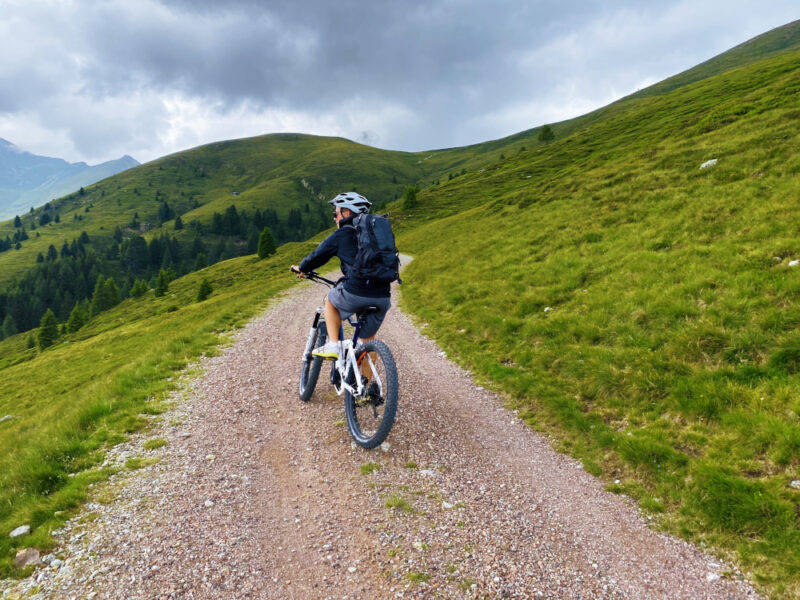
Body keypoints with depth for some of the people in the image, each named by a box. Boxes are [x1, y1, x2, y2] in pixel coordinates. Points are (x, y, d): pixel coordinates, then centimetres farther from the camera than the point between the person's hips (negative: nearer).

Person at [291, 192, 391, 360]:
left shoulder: (341, 235, 4)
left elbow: (317, 256, 13)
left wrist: (301, 268, 34)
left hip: (356, 294, -5)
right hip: (383, 297, 5)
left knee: (330, 301, 26)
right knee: (368, 338, 23)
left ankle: (332, 345, 14)